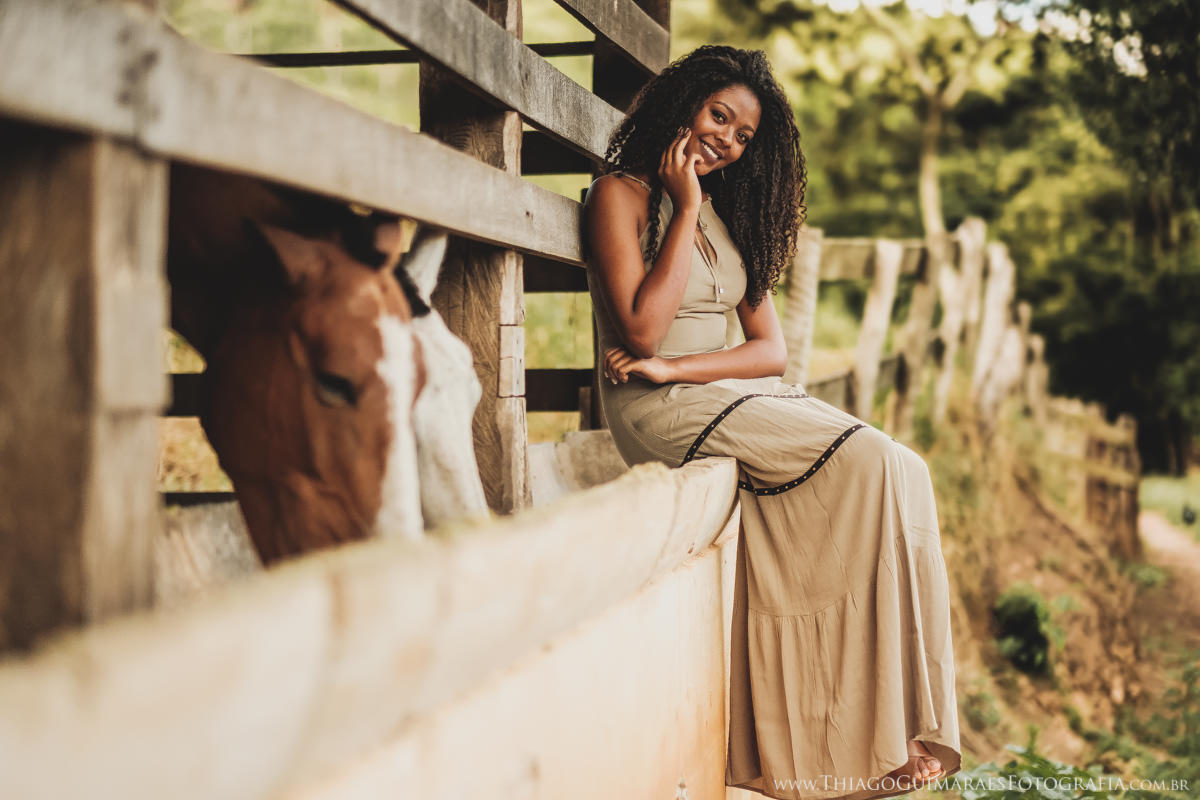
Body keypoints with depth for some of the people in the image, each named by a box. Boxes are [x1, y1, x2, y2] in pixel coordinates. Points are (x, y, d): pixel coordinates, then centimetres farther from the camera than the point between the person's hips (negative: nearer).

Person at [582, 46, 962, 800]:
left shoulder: (729, 214, 20)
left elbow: (772, 348, 10)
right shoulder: (623, 194, 0)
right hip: (661, 409, -6)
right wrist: (687, 208, -7)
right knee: (870, 465, -23)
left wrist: (675, 366, -9)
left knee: (903, 473, -17)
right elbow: (641, 330, -13)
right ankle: (885, 737, -19)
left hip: (741, 396, 7)